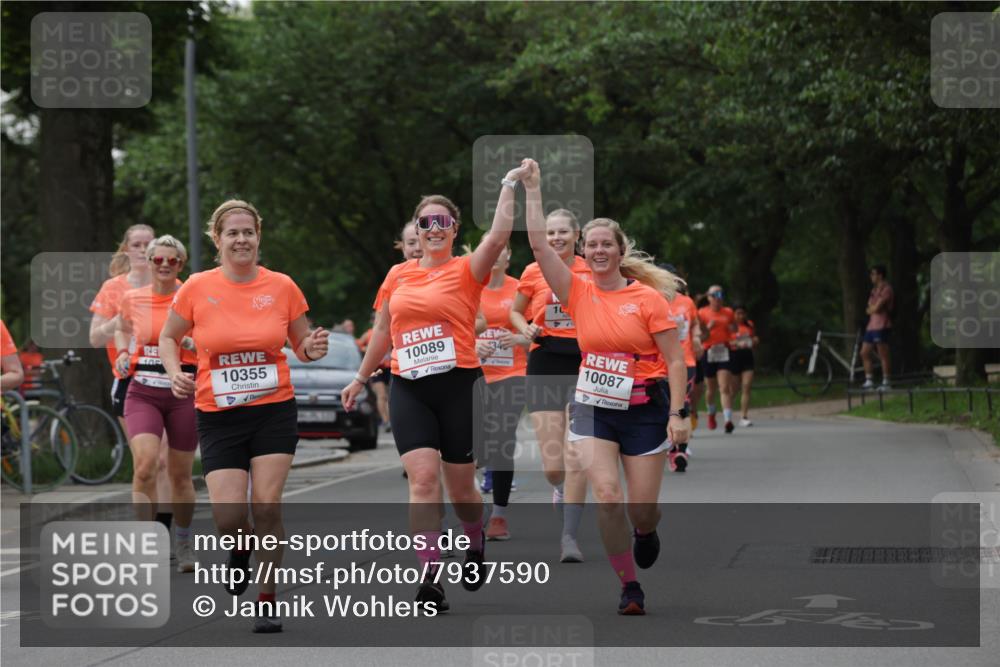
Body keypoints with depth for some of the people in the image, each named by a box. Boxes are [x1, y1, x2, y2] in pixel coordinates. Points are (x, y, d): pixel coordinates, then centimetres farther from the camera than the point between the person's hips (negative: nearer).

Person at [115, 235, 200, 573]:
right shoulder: (132, 298, 4)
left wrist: (194, 342, -17)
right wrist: (123, 354, 6)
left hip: (183, 393, -1)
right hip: (143, 392, 1)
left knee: (180, 474, 8)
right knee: (144, 465, -20)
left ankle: (183, 543, 28)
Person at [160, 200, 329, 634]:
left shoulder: (282, 287, -2)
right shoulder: (196, 289, -4)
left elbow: (301, 345, 10)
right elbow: (168, 338, 10)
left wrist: (312, 350, -13)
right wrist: (175, 374, -8)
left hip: (275, 410, 0)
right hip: (218, 416, 0)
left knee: (267, 506, -7)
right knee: (228, 517, -8)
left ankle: (267, 600, 8)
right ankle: (241, 546, 29)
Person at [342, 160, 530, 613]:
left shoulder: (466, 271, 0)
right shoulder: (398, 276, 12)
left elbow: (498, 237, -19)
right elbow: (383, 331, 23)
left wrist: (509, 184, -18)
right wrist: (361, 378, 26)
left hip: (459, 385, -2)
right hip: (408, 389, 2)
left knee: (460, 487, 7)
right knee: (422, 479, -13)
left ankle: (476, 542, 40)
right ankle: (430, 581, -15)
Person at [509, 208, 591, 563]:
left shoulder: (591, 272, 2)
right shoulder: (534, 272, 4)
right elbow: (516, 312, 19)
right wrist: (527, 330, -2)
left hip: (584, 364, -1)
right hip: (545, 364, 1)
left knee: (576, 460, -10)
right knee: (552, 466, -4)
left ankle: (569, 536, -2)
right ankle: (561, 490, 33)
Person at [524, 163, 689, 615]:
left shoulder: (648, 298, -6)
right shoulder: (579, 293, 1)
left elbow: (675, 360, -6)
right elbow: (538, 244, -6)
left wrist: (677, 414, -13)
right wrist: (532, 188, -6)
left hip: (644, 408, -2)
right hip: (593, 408, 2)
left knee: (642, 509, 2)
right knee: (607, 497, -15)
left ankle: (646, 532, 41)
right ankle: (630, 589, -2)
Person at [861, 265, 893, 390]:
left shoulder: (886, 289, -11)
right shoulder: (875, 289, 19)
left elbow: (876, 308, -16)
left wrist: (870, 309, 4)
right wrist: (872, 308, -4)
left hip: (881, 326, -10)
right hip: (872, 325, 10)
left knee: (883, 355, -5)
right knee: (864, 353, 8)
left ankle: (886, 383, -1)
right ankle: (869, 381, 14)